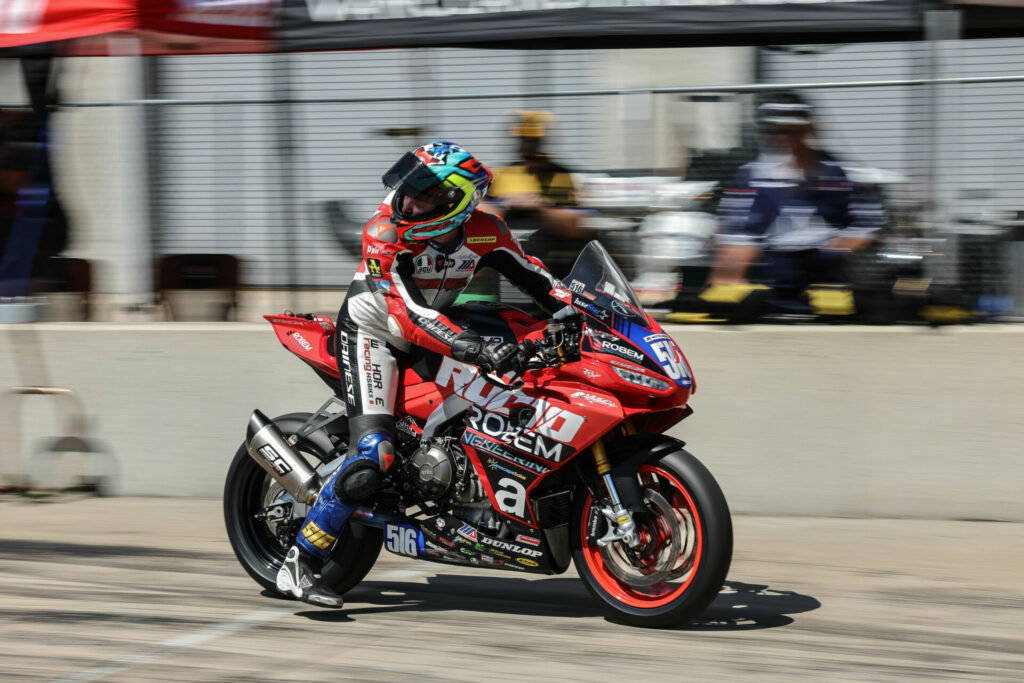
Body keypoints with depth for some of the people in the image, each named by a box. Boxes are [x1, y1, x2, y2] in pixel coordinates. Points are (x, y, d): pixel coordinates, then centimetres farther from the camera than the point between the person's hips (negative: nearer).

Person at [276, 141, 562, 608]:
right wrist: (475, 348, -48)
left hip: (433, 326, 7)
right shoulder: (385, 231, -27)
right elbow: (409, 312, -36)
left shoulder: (484, 232, -12)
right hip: (372, 332, -7)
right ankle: (299, 562, -18)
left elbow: (533, 277, 2)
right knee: (372, 456, -22)